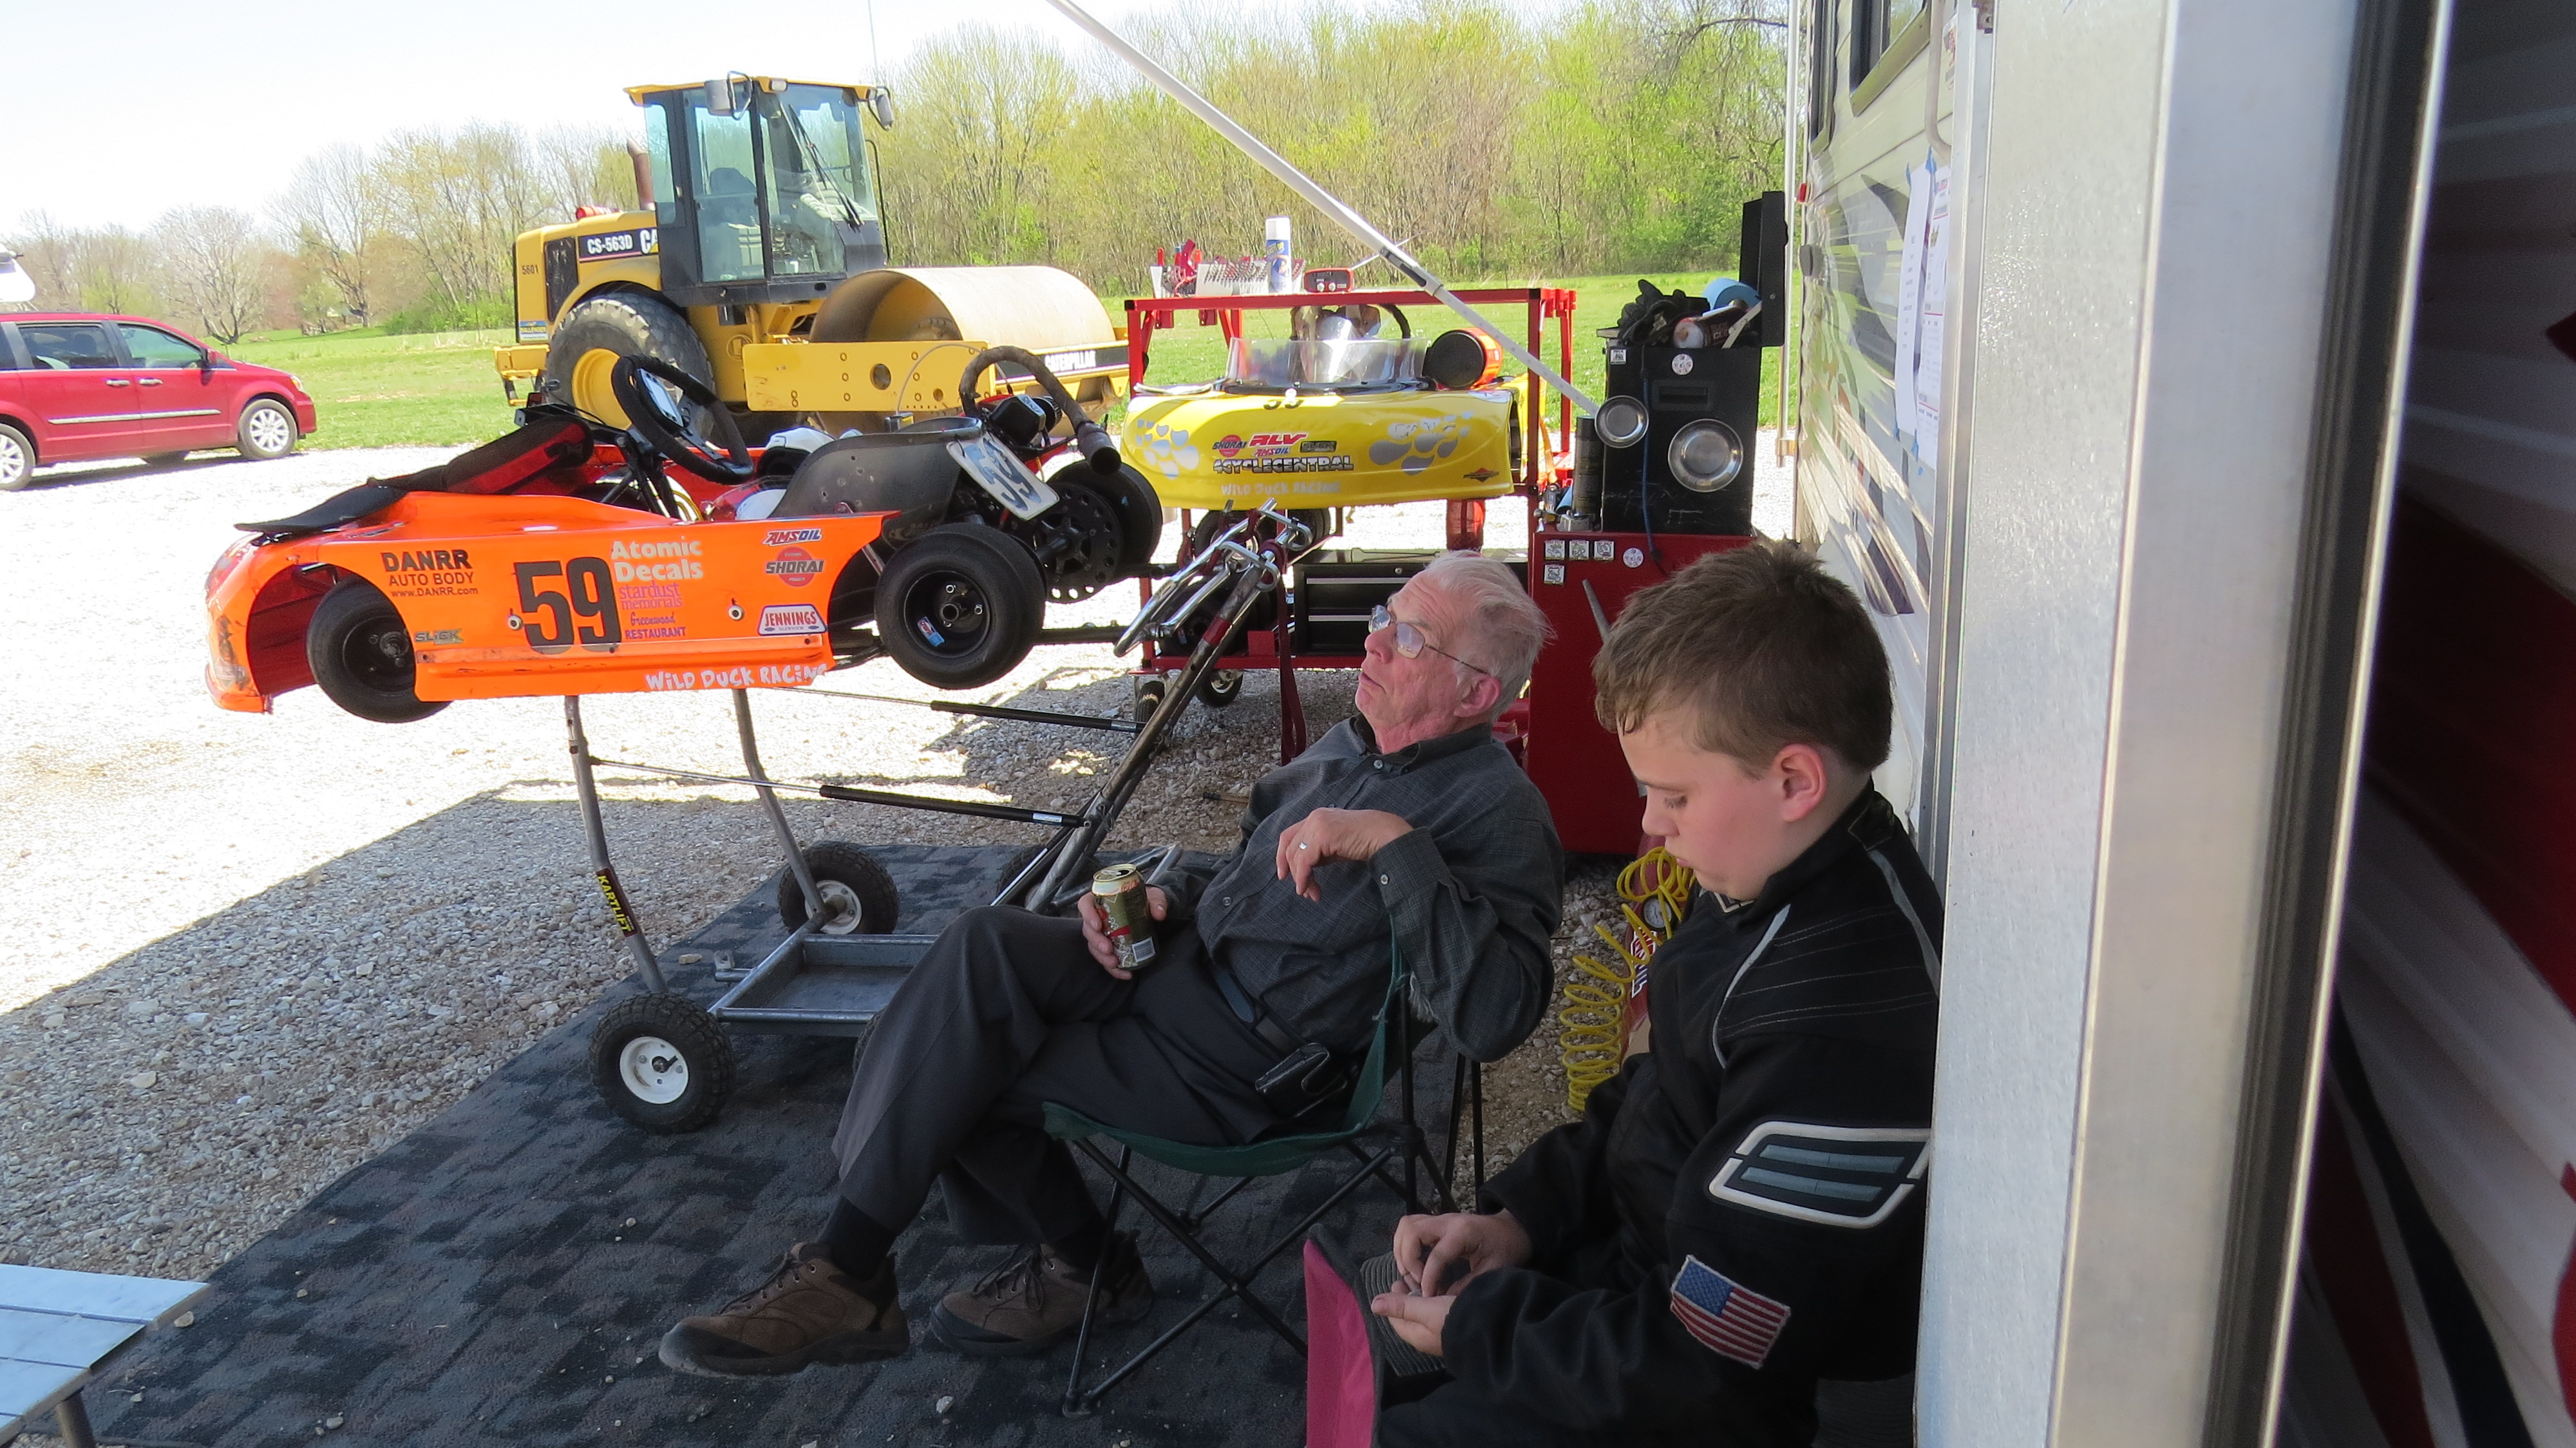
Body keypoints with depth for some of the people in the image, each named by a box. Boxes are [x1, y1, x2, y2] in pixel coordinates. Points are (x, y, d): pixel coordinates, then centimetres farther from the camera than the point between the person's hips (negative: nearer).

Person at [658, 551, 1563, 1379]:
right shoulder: (1348, 746, 10)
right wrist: (1160, 905, 3)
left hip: (1254, 1066, -8)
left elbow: (1493, 1018, -31)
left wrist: (1398, 843, -35)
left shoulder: (1496, 814, -16)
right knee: (986, 945, -16)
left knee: (948, 1068, -13)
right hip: (1179, 963, 8)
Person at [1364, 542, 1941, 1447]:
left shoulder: (1843, 1035, -34)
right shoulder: (1777, 883, -5)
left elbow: (1699, 1369, -27)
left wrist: (1476, 1325, -14)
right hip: (1628, 1263, 8)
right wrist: (1520, 1214, 0)